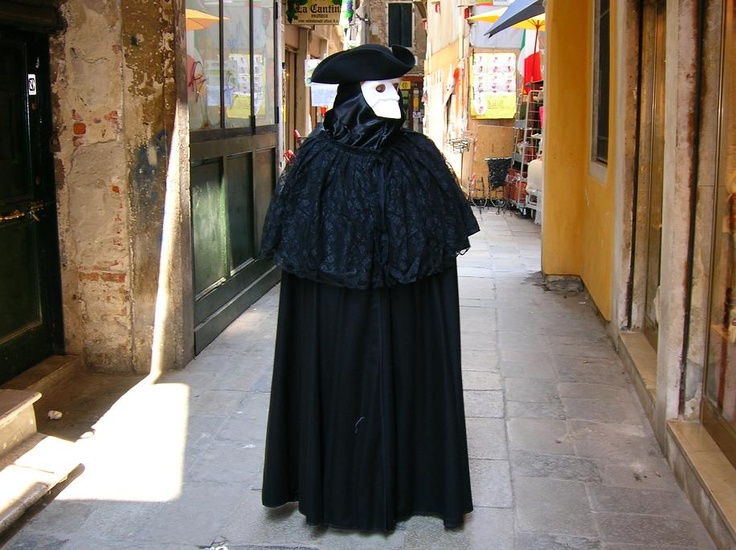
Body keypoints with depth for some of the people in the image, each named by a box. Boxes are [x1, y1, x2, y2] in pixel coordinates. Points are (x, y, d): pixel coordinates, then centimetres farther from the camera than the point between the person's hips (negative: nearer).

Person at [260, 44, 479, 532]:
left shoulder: (418, 156, -1)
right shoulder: (320, 158, -6)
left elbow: (442, 241, 6)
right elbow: (297, 250, -1)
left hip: (404, 312, 2)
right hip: (336, 310, -1)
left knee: (404, 383, 10)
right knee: (341, 385, 9)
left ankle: (404, 481, 28)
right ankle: (338, 486, 27)